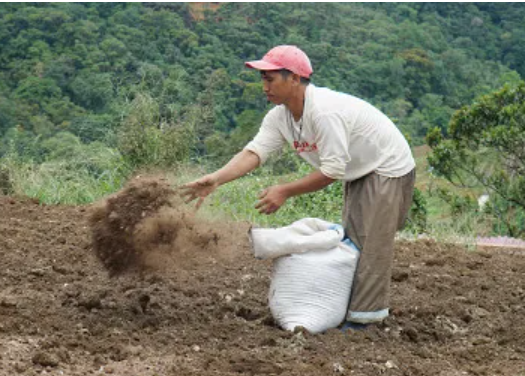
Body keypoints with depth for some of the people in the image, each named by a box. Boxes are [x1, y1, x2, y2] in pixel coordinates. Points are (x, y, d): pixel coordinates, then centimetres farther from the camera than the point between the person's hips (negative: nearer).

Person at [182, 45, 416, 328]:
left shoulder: (324, 112, -34)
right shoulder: (280, 116, -6)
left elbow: (332, 171, -32)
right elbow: (255, 151, -17)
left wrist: (285, 192, -28)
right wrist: (216, 179, -32)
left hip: (389, 170, -10)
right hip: (358, 174, 10)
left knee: (371, 244, -11)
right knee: (351, 240, 16)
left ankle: (363, 319, -7)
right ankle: (347, 308, 27)